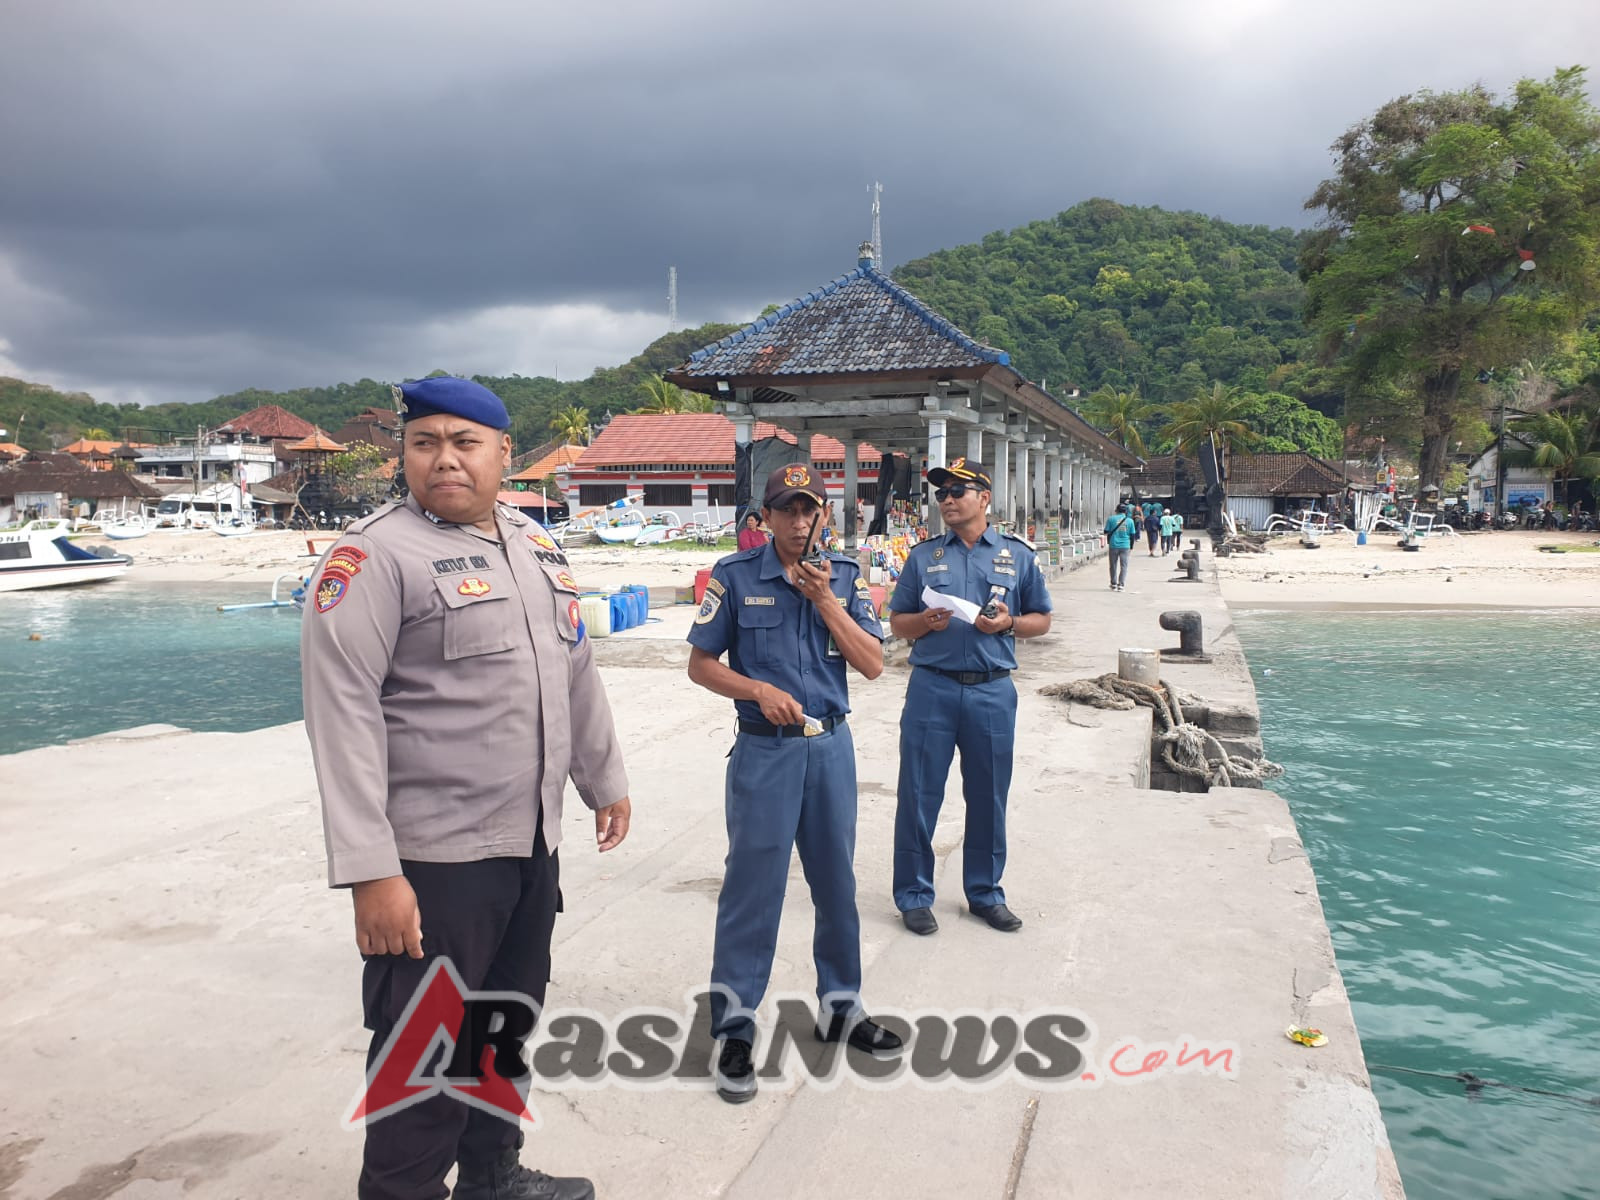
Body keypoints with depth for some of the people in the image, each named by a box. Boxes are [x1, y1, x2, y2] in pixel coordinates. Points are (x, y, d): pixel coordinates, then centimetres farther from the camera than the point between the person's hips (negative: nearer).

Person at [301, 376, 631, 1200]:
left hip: (532, 846, 8)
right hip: (433, 859, -7)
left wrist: (604, 780, 23)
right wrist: (370, 870, -23)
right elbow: (342, 712, -19)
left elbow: (576, 673, 19)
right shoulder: (375, 555, -13)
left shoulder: (538, 548, 10)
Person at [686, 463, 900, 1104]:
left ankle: (840, 1007, 33)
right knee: (752, 888, 1)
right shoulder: (735, 576, -5)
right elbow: (701, 664, -2)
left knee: (837, 882, 15)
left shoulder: (846, 577, 3)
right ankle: (734, 1031, 15)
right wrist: (761, 690, -17)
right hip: (765, 750, -3)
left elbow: (873, 664, -3)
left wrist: (826, 600, -12)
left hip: (831, 747, 4)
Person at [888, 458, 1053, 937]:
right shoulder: (923, 555, 7)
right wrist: (925, 622, -11)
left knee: (988, 797, 10)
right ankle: (914, 895, 16)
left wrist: (1008, 623, -9)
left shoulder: (1018, 554, 7)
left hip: (992, 691, 0)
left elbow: (1041, 620, 11)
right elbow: (897, 623, 11)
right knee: (919, 794, 2)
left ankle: (985, 892, 27)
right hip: (932, 687, 0)